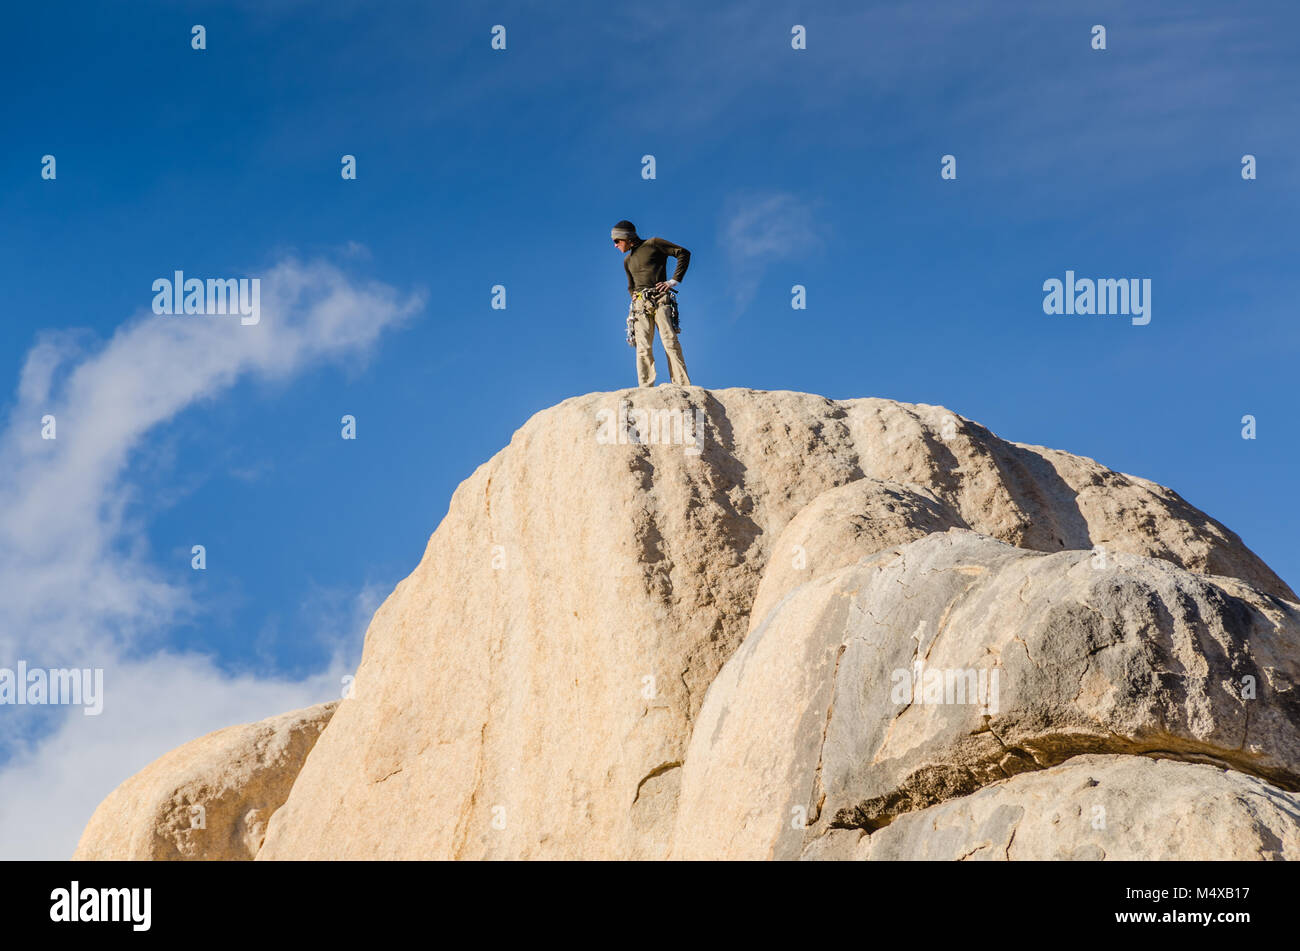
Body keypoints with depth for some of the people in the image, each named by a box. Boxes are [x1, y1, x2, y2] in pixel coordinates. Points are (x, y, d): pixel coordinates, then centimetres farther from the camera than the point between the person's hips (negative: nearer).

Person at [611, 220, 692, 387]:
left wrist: (674, 281, -3)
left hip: (660, 301, -5)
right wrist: (635, 297, 15)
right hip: (640, 305, 5)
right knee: (643, 348, -9)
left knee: (670, 342, -16)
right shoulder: (627, 261, 26)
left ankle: (682, 387, -21)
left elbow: (683, 253, 4)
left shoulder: (653, 244, 7)